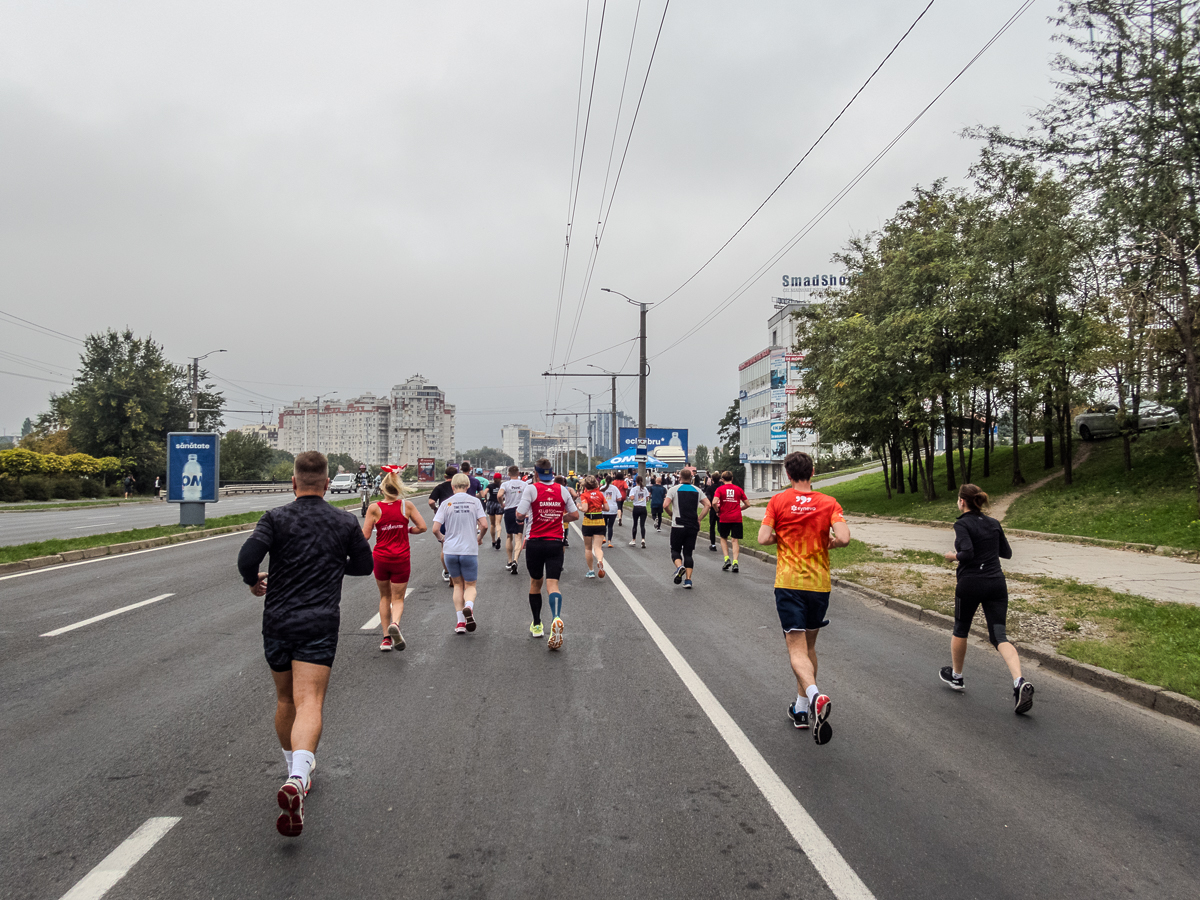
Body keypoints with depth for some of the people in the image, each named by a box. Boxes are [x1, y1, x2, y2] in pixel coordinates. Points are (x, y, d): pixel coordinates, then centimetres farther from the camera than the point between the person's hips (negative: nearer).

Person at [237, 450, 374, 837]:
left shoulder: (276, 518, -2)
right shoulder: (345, 522, 4)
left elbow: (247, 557, -15)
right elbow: (364, 565, 14)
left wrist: (254, 581, 6)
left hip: (277, 622, 1)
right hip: (320, 624, -1)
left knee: (285, 700, 20)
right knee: (308, 704, -10)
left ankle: (295, 773, 34)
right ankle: (297, 779, -32)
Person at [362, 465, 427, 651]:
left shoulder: (374, 508, -9)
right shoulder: (407, 505, -6)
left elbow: (365, 535, -8)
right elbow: (422, 527, -5)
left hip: (380, 558, 1)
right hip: (401, 559, -1)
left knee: (385, 597, 18)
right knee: (398, 598, 7)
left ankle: (386, 638, 15)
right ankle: (395, 623, -24)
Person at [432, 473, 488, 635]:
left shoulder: (446, 503, -2)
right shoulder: (475, 502, -2)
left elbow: (435, 529, -7)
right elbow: (484, 525, -8)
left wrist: (441, 538, 15)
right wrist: (479, 537, 12)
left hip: (450, 551, 1)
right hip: (470, 550, -1)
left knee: (457, 585, 17)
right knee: (470, 585, 11)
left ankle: (460, 622, 12)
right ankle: (469, 606, -21)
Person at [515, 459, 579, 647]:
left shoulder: (531, 489, -6)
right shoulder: (562, 489, 4)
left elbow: (520, 515, -13)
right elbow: (575, 515, 10)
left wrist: (521, 518, 10)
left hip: (535, 542, -1)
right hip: (556, 543, 1)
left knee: (535, 582, 17)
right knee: (552, 584, -5)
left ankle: (537, 625, 25)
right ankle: (556, 618, -32)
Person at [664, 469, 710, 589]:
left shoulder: (674, 489, -1)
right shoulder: (697, 490, 9)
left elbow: (665, 505, -10)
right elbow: (707, 505, 2)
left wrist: (672, 514, 8)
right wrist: (699, 519, 7)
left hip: (678, 526, -3)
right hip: (693, 526, 3)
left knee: (675, 550, 11)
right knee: (688, 553, 9)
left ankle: (679, 566, -19)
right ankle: (688, 579, 1)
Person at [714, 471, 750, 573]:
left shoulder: (720, 489, -1)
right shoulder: (738, 489, 7)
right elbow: (747, 504, 8)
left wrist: (718, 511, 1)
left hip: (724, 518, -1)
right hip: (737, 518, 1)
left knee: (723, 538, 17)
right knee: (734, 540, 3)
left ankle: (727, 559, 2)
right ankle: (735, 562, -9)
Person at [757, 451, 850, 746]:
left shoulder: (778, 501, -4)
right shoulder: (829, 503, -1)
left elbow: (763, 538, -9)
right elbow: (844, 538, -15)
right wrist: (828, 543, 7)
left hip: (789, 583, -3)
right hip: (819, 584, 3)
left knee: (797, 650, -5)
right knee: (809, 646, 19)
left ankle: (815, 695, -33)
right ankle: (802, 708, 29)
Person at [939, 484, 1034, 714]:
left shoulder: (962, 524, -9)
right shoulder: (994, 524, 10)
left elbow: (967, 553, -22)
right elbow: (1007, 553, 17)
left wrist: (953, 556, -3)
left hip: (970, 583, -5)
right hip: (996, 582, 5)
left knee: (960, 630, 17)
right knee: (999, 636, 0)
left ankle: (956, 676, 34)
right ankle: (1020, 682, -21)